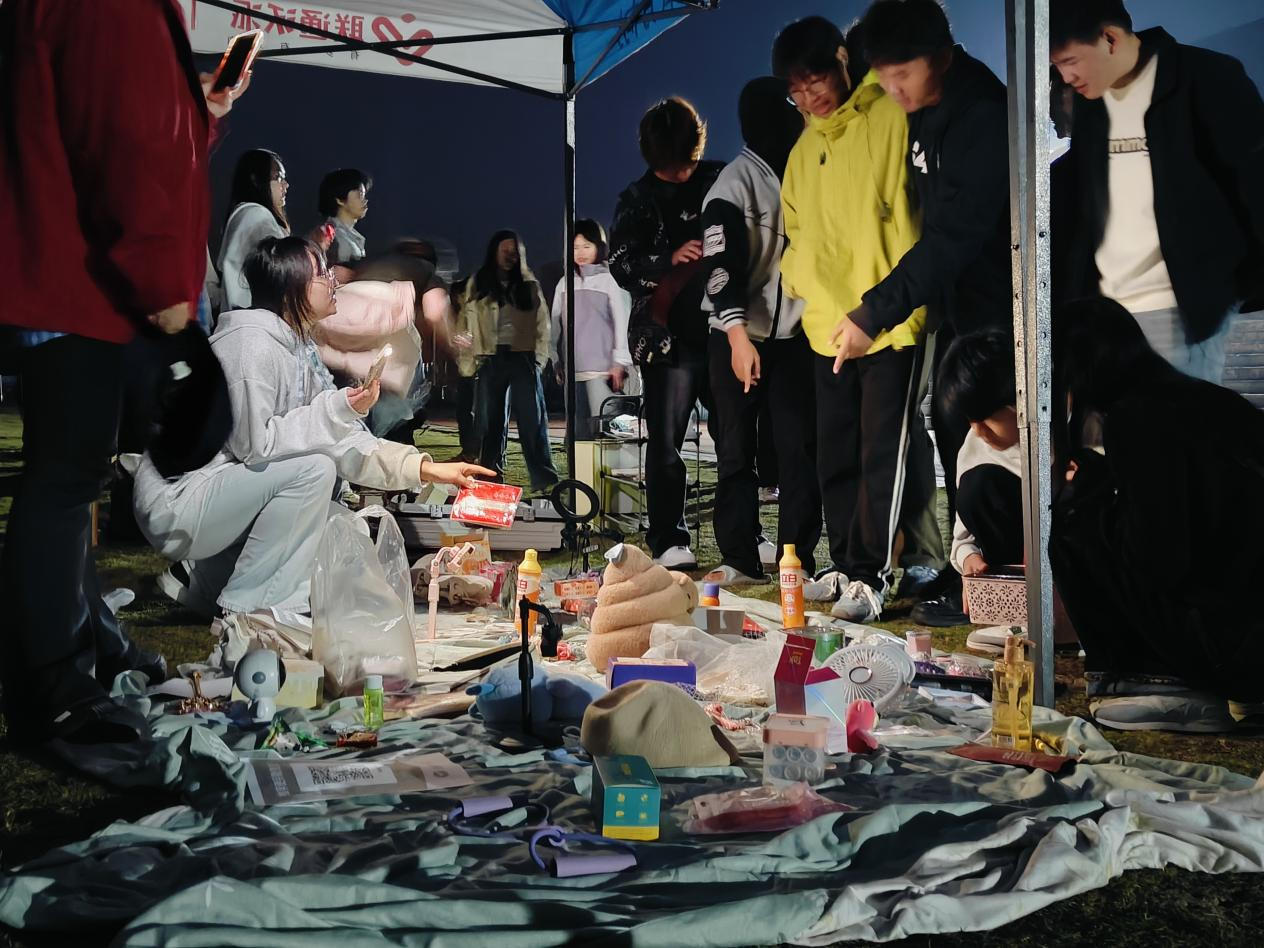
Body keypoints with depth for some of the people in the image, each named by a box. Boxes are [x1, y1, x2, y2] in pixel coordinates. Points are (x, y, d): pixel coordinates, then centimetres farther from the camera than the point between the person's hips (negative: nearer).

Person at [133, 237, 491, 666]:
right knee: (313, 469, -25)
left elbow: (342, 439, 7)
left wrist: (427, 469, -2)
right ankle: (245, 620, -15)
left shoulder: (298, 349, 9)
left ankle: (208, 577, 16)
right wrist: (337, 409, -22)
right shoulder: (253, 342, -19)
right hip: (177, 504, -10)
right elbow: (254, 444, -24)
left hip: (215, 494, 10)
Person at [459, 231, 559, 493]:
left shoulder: (529, 284, 11)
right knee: (492, 422, 4)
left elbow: (542, 322, 8)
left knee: (533, 420, -6)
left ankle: (544, 480, -10)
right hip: (491, 359, 1)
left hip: (523, 357, -1)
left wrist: (540, 356, -1)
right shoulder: (478, 284, 10)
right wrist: (472, 357, -2)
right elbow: (468, 321, 6)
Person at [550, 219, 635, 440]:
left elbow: (622, 322, -3)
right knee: (580, 430, 6)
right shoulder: (565, 283, 14)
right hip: (573, 368, 5)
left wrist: (620, 363, -7)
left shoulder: (609, 279, 1)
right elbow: (556, 324, 16)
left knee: (602, 424, -12)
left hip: (602, 367, -5)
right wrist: (557, 362, 13)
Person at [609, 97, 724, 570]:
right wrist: (670, 260, -21)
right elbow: (620, 265, -5)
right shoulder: (637, 199, 3)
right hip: (669, 339, -2)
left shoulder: (719, 180, 6)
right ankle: (668, 541, 6)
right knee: (665, 443, -3)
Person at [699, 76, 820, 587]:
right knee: (737, 451, 1)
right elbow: (722, 266, -15)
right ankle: (740, 560, 7)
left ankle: (798, 558, 6)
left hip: (794, 335, 5)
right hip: (740, 338, -5)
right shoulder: (734, 184, -7)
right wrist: (739, 337, -24)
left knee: (799, 449, 1)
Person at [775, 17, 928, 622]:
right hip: (827, 327, 6)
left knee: (881, 454, -3)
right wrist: (798, 279, 4)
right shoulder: (803, 150, 14)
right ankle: (845, 563, 22)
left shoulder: (890, 120, -6)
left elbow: (912, 219, -10)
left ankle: (870, 575, 4)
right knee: (836, 454, 11)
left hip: (889, 323, -6)